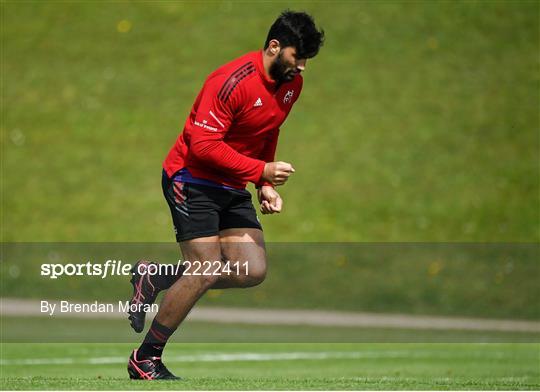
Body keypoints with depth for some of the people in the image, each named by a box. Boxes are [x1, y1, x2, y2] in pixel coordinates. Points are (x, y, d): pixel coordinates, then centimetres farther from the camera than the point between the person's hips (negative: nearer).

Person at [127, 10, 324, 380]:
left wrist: (267, 186, 8)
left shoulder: (292, 84, 4)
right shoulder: (233, 81, -22)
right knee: (207, 270, -16)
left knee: (254, 272, -5)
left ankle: (155, 279, 10)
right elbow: (203, 144, -25)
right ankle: (145, 359, -2)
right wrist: (260, 171, -24)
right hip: (192, 179, -8)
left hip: (233, 188, 8)